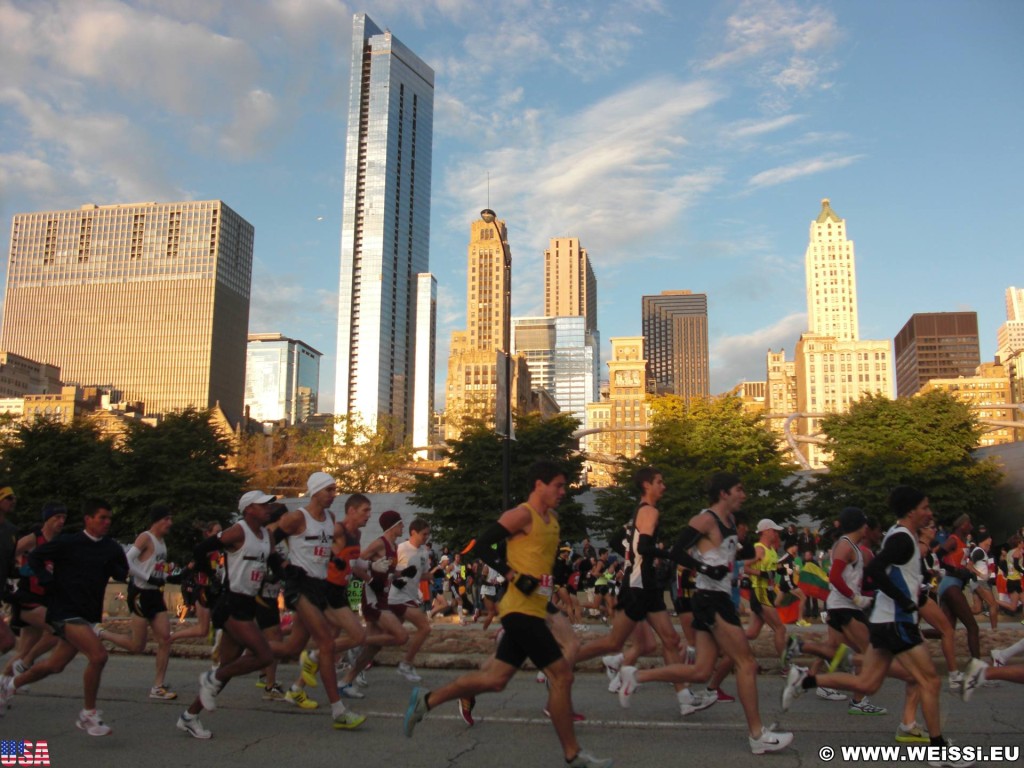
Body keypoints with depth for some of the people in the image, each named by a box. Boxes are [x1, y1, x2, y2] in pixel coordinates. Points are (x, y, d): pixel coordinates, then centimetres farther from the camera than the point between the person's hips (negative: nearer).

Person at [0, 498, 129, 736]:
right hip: (65, 611, -6)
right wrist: (50, 583, -10)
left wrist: (113, 567, -16)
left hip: (88, 614, 6)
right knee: (98, 655, -21)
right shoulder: (69, 543, -10)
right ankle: (88, 714, -5)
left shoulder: (111, 548, 3)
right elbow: (35, 557, -1)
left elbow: (123, 574, 5)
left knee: (56, 665, 17)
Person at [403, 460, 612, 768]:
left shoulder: (552, 518, 15)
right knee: (562, 675, -7)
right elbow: (481, 545, -17)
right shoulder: (522, 515, -12)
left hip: (533, 612, 9)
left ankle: (426, 700, 26)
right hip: (522, 610, -9)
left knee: (495, 678, 12)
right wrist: (515, 577, -20)